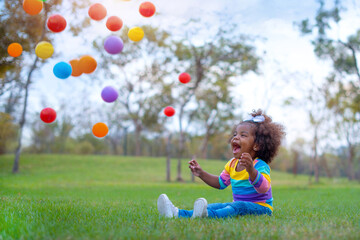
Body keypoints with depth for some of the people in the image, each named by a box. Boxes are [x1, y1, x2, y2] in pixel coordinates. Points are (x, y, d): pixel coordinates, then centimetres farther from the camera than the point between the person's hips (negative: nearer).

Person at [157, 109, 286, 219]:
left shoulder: (260, 166, -15)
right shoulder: (232, 164, 10)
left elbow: (264, 188, -32)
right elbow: (220, 183, 23)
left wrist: (251, 170, -49)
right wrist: (201, 173, 10)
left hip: (260, 207, -8)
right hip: (237, 204, 8)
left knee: (239, 207, -36)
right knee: (214, 206, -13)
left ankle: (207, 216, -64)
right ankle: (178, 213, -32)